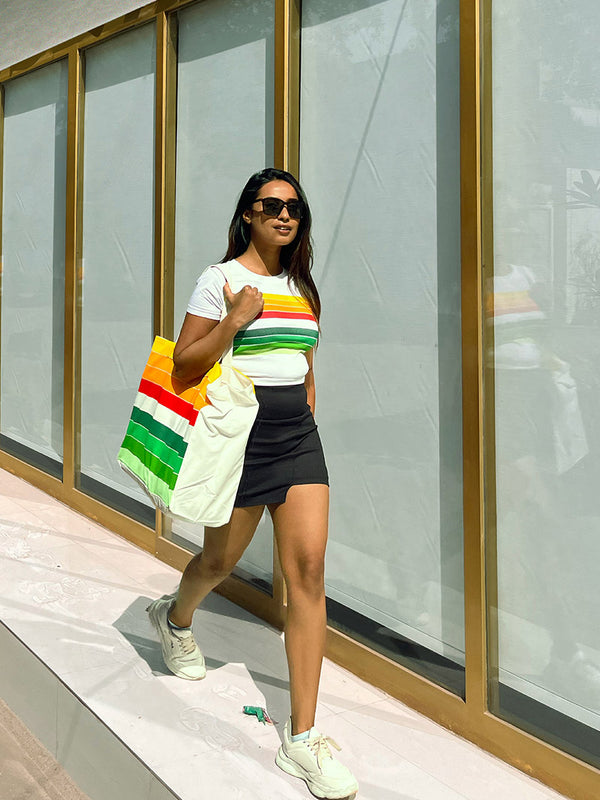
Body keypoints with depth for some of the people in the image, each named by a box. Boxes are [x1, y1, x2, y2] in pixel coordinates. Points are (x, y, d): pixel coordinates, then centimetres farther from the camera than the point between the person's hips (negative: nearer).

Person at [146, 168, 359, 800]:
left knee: (308, 569, -7)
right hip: (239, 434, -4)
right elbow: (183, 367, -8)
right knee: (220, 560, 14)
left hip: (299, 438, 4)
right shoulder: (221, 279, -4)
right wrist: (235, 320, -19)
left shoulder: (301, 286, 14)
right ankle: (176, 619, 53)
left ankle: (302, 740, 0)